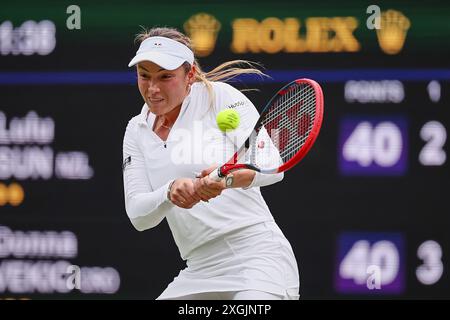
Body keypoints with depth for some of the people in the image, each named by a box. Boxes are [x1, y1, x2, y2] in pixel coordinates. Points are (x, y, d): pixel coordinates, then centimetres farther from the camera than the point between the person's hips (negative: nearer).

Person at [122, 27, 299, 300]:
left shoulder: (219, 96, -3)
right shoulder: (137, 131, 12)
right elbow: (137, 214, 1)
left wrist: (228, 178, -35)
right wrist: (171, 192, -21)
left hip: (258, 255, -7)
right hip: (200, 271, 7)